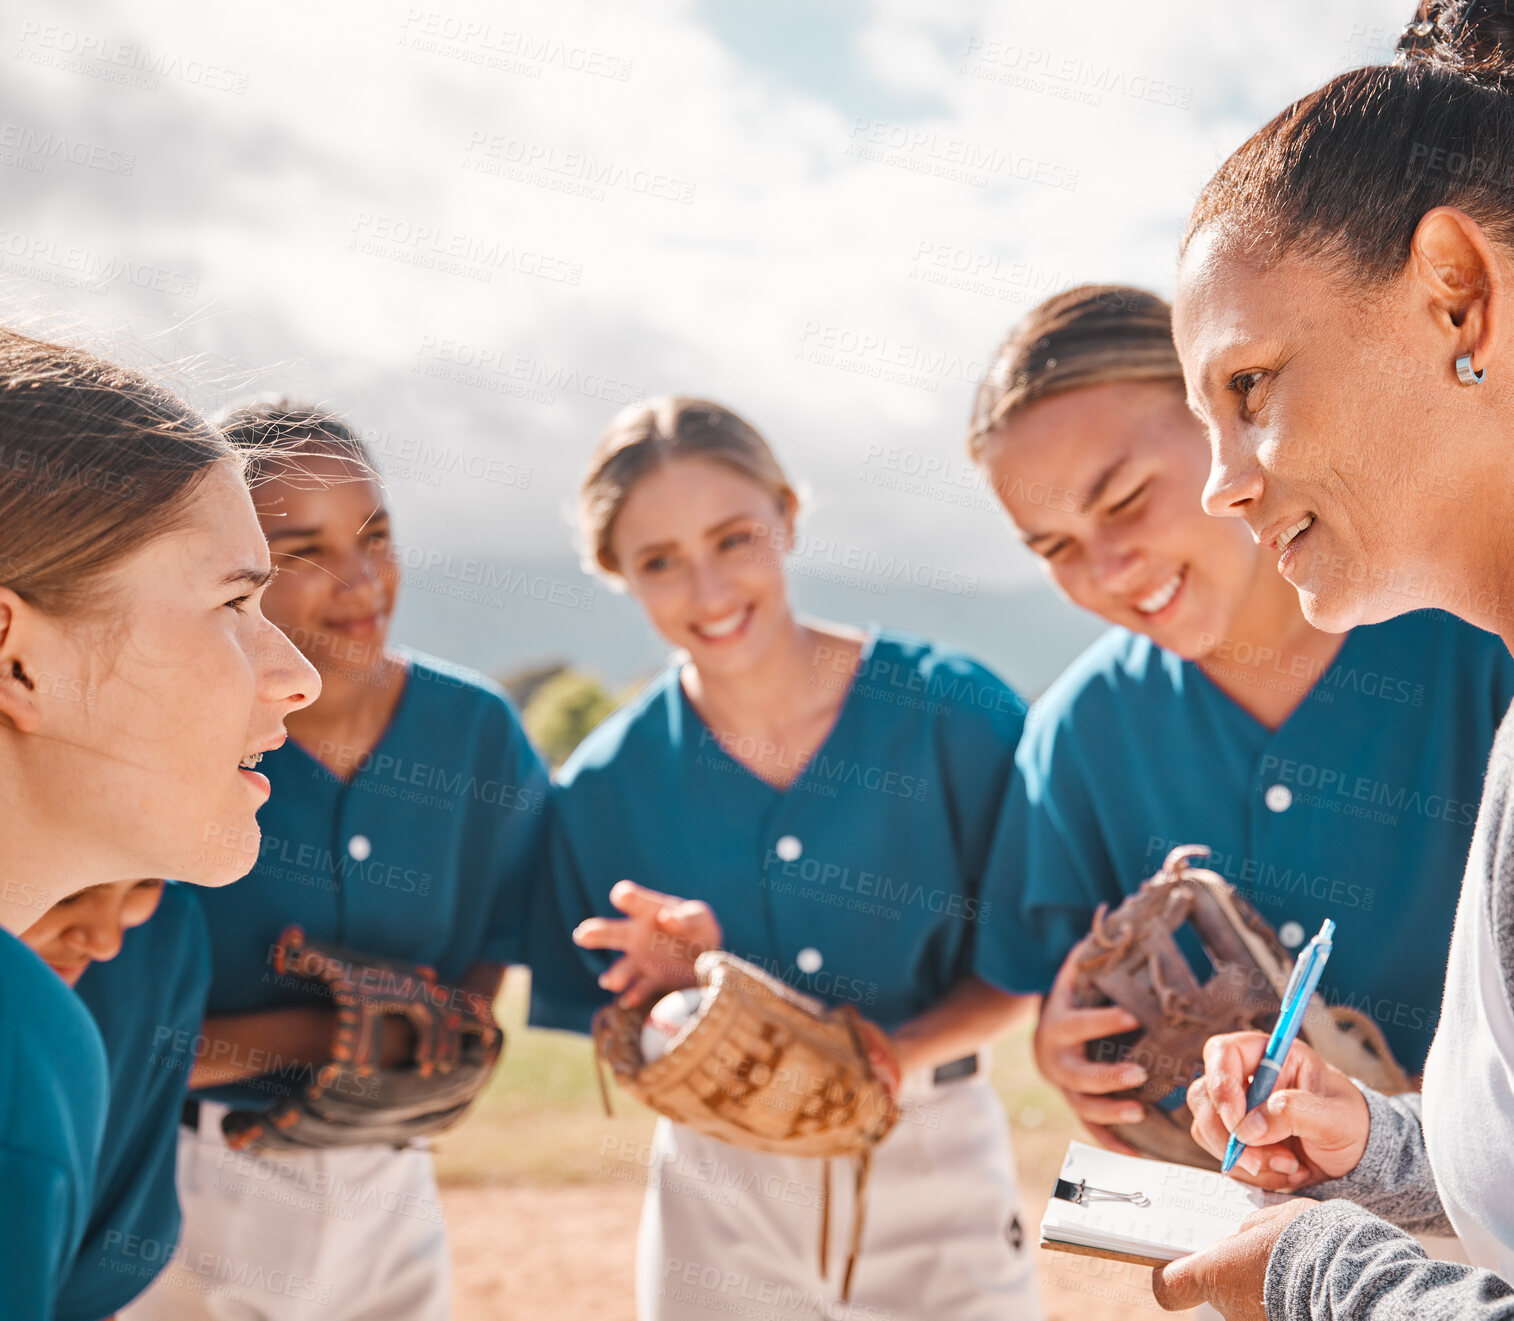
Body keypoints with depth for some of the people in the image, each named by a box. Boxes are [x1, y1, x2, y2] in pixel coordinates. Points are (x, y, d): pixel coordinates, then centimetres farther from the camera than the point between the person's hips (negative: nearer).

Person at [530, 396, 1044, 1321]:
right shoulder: (606, 786, -6)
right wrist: (685, 987, -20)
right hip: (722, 1197, 1)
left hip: (936, 1180, -1)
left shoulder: (957, 715, -12)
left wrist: (897, 1052, -21)